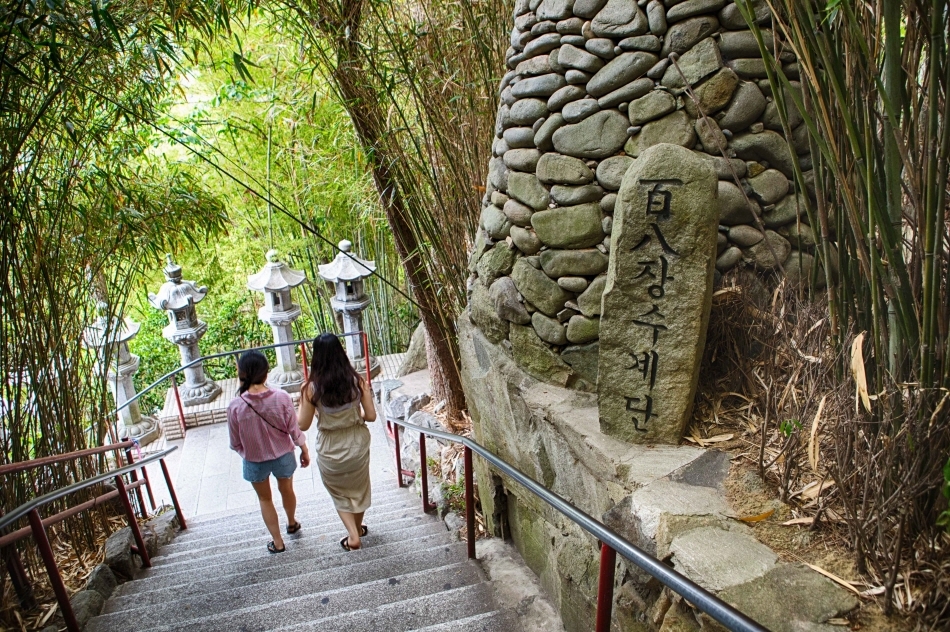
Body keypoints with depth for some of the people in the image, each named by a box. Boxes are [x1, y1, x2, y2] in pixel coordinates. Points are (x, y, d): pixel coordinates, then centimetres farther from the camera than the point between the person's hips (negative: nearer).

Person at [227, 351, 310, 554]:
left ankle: (277, 542, 36)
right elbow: (294, 430, -12)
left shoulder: (235, 406, -23)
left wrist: (248, 453, 12)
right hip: (283, 456, 1)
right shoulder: (281, 398, -24)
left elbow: (235, 443, -10)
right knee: (286, 490, 29)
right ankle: (292, 523, 55)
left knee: (264, 499, 25)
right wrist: (304, 450, 6)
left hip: (254, 461, -1)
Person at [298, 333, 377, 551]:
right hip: (357, 444, 2)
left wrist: (296, 410, 10)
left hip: (330, 450, -2)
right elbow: (371, 416, -8)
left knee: (340, 493, 24)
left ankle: (353, 536, 22)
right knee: (358, 488, 26)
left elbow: (303, 424, -10)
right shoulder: (356, 381, -15)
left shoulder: (312, 388, -19)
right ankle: (358, 528, 46)